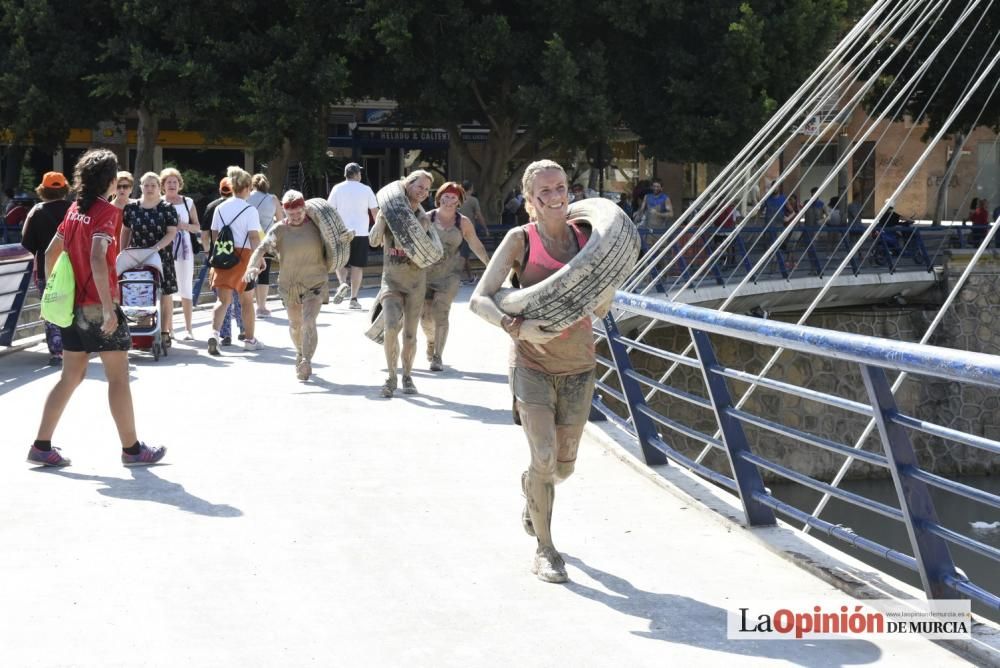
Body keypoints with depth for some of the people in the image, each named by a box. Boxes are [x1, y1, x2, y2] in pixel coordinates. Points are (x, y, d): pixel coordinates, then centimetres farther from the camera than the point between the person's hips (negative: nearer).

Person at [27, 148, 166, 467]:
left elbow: (51, 253, 15)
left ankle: (41, 446, 11)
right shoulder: (107, 211, -14)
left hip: (72, 305, 8)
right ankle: (131, 449, 10)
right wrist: (108, 308, -28)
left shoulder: (75, 209, 10)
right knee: (118, 377, 3)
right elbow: (98, 258, -26)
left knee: (71, 376, 13)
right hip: (97, 306, -8)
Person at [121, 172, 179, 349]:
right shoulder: (132, 207, 5)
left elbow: (172, 232, -8)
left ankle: (165, 333, 6)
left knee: (165, 295, 0)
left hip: (161, 257, -2)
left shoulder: (167, 208, -3)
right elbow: (126, 231, 14)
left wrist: (157, 247, -21)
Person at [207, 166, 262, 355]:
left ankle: (214, 333, -23)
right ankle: (250, 339, 24)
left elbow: (214, 235, 11)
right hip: (243, 255, -3)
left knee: (223, 299, 1)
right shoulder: (249, 210, -9)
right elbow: (254, 237, -14)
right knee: (247, 300, 12)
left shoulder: (220, 208, 6)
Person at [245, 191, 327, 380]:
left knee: (309, 323, -20)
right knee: (295, 325, 19)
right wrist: (253, 266, -39)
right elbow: (262, 248, -21)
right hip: (289, 285, 2)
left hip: (314, 283, -2)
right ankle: (300, 353, 46)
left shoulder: (315, 226, -4)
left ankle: (306, 362, -24)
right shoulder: (279, 230, -7)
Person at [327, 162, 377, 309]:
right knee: (357, 265, 4)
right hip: (360, 232, 0)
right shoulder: (366, 190, 1)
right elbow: (375, 212, 1)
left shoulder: (337, 189, 1)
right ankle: (354, 298, 1)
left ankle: (343, 283, -15)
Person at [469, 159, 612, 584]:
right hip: (533, 363, -4)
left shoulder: (585, 238, 2)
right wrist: (515, 327, -28)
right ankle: (544, 549, 7)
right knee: (544, 458, -13)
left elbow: (601, 310, 11)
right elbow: (479, 299, -14)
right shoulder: (521, 240, -8)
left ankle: (531, 487, 48)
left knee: (563, 466, 12)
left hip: (578, 365, 4)